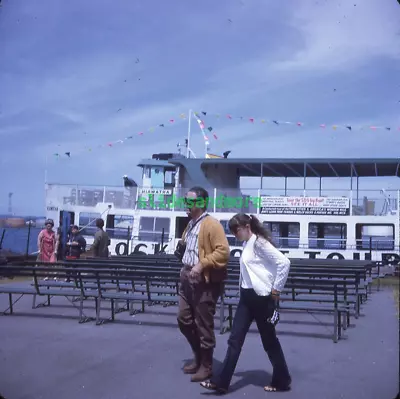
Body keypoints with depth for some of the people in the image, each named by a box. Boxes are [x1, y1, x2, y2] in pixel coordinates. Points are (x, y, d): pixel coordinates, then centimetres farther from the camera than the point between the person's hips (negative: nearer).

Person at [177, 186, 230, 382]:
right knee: (184, 320, 14)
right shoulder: (190, 224, 15)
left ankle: (206, 366, 16)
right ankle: (198, 357, 32)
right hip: (187, 278, 9)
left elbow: (223, 252, -22)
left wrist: (202, 264, -26)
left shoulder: (212, 224, -13)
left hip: (205, 281, -9)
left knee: (203, 325, 1)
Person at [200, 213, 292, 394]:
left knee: (269, 340, 5)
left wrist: (276, 290, -17)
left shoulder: (259, 242, -14)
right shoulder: (247, 244, 13)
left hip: (262, 298, -9)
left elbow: (284, 262, -22)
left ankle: (282, 381, 22)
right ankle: (221, 381, 7)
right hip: (247, 297, 9)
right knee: (235, 339, 5)